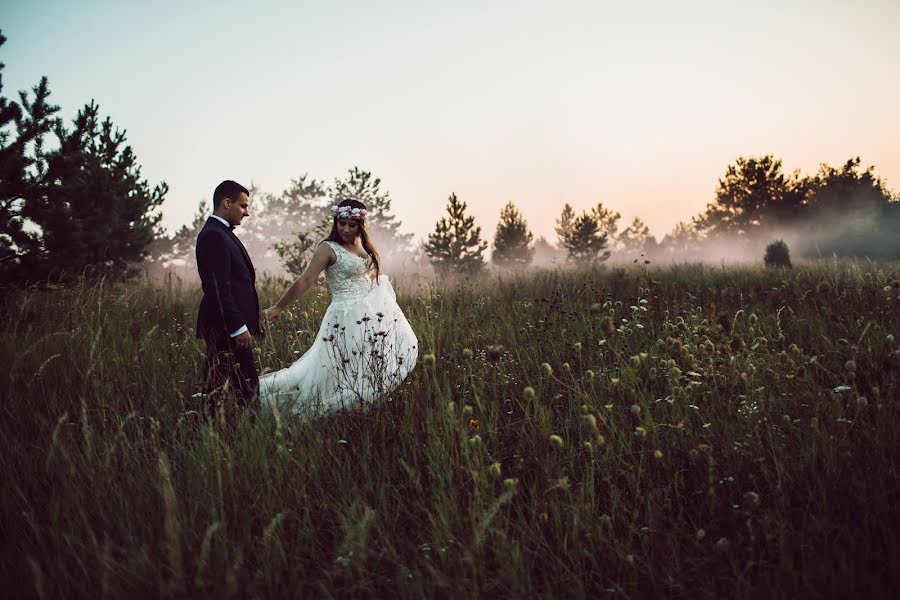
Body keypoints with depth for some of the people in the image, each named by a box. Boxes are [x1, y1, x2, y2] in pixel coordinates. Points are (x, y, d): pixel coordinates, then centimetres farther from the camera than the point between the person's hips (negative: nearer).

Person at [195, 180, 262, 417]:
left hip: (232, 327, 10)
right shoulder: (213, 236, -14)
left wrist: (251, 322, 20)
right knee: (246, 387, -7)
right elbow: (218, 289, -20)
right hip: (226, 328, -10)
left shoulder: (221, 233, 18)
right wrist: (239, 327, -21)